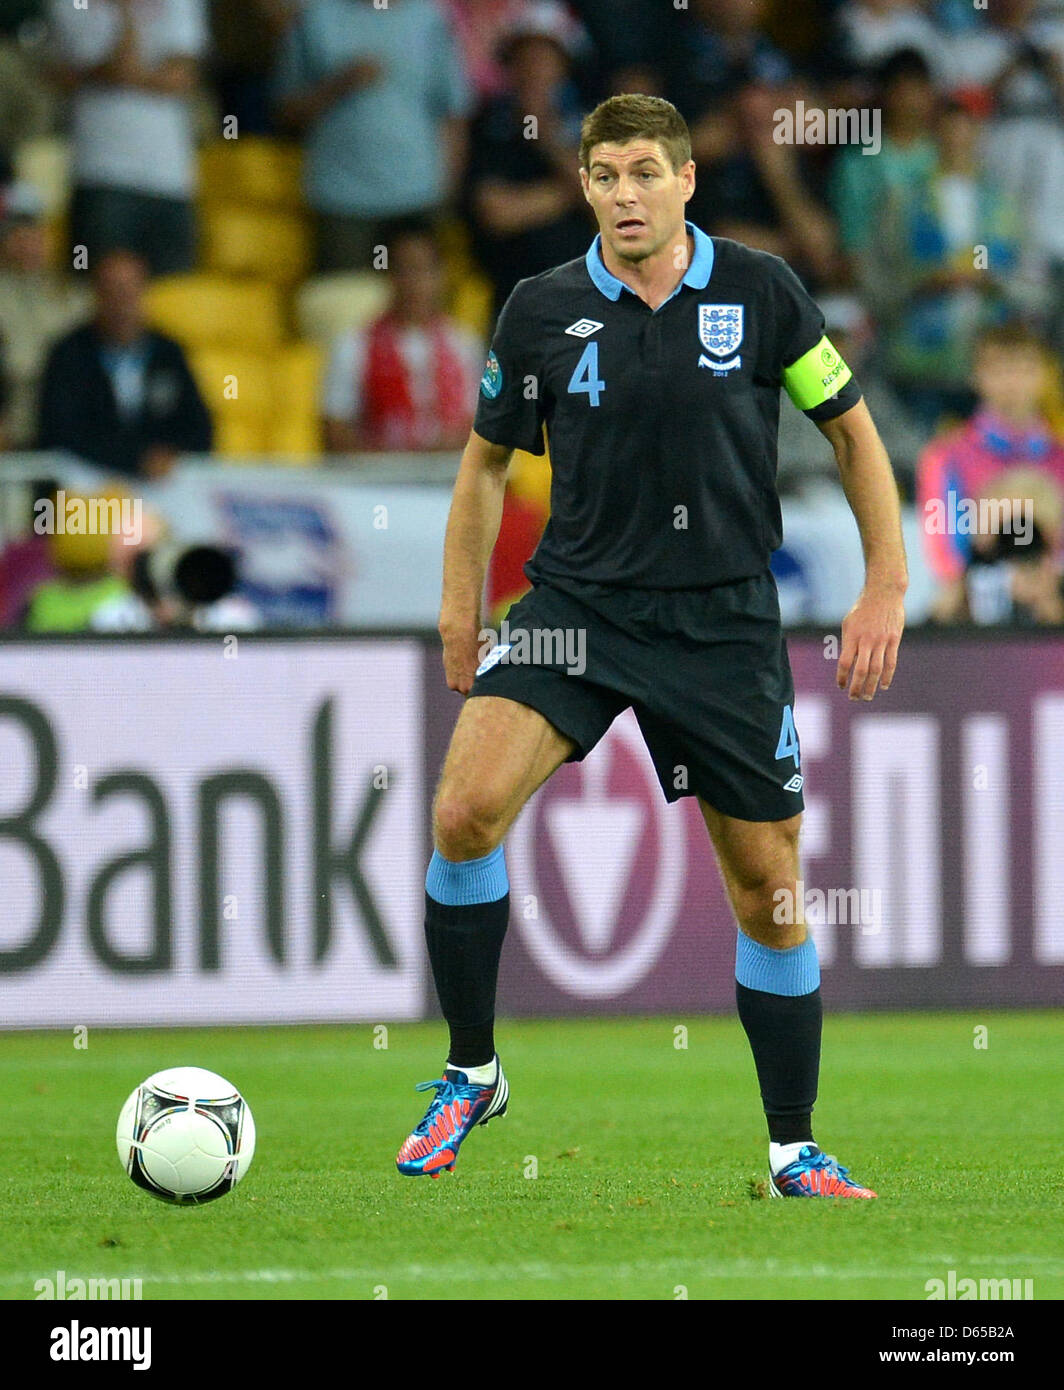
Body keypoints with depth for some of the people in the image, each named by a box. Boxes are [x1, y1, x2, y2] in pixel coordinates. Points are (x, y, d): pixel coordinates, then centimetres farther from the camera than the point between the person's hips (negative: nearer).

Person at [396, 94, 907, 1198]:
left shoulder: (759, 292, -4)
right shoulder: (542, 311, -2)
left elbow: (851, 430, 7)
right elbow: (488, 457, 13)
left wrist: (885, 587, 1)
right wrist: (460, 610, 9)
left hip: (725, 620, 0)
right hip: (574, 605, 0)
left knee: (768, 886, 2)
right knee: (466, 810, -21)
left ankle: (796, 1151, 18)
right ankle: (470, 1076, -2)